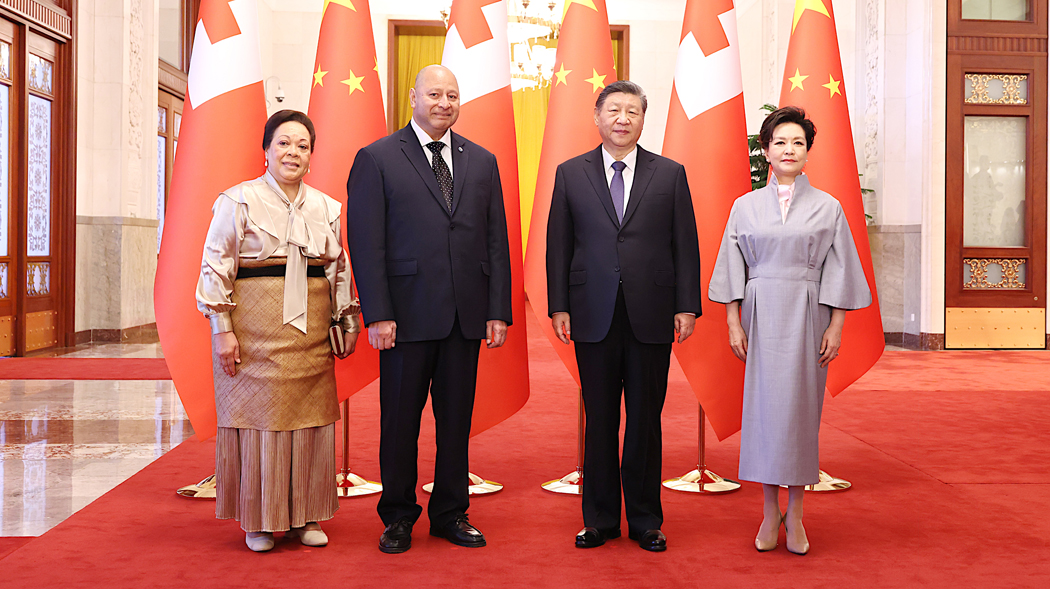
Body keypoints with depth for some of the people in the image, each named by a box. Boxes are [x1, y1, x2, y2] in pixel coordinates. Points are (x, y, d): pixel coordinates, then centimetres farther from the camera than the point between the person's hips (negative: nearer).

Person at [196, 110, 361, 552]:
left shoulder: (326, 208, 11)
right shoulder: (238, 201, -1)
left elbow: (339, 270, 17)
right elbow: (216, 267, -4)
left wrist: (348, 322, 12)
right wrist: (222, 329, -10)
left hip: (311, 330, 4)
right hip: (255, 329, -4)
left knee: (310, 418, 6)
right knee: (258, 416, 1)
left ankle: (304, 516, 19)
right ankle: (260, 521, 15)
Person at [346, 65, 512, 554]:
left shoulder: (482, 162, 12)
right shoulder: (376, 159, 1)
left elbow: (496, 240, 10)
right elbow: (365, 243, -5)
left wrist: (499, 311, 3)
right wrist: (377, 315, -12)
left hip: (467, 315, 3)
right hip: (407, 313, -3)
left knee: (457, 417, 10)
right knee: (400, 418, 6)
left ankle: (450, 513, 24)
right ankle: (398, 517, 22)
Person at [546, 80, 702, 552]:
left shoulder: (670, 174, 7)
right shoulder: (570, 174, 7)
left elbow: (685, 245, 4)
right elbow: (558, 245, 6)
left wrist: (687, 306, -2)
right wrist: (559, 307, 0)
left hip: (651, 317, 0)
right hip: (594, 317, 0)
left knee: (645, 420, 7)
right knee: (599, 421, 7)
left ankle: (645, 521, 19)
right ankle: (600, 518, 20)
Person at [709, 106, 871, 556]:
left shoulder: (827, 208, 5)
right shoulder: (746, 206, 7)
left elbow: (839, 272, 3)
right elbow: (733, 270, 5)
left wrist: (835, 328, -3)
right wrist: (734, 325, -1)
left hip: (807, 316, -1)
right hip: (761, 316, 1)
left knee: (800, 405, 1)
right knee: (763, 404, 1)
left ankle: (795, 514, 11)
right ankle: (769, 512, 12)